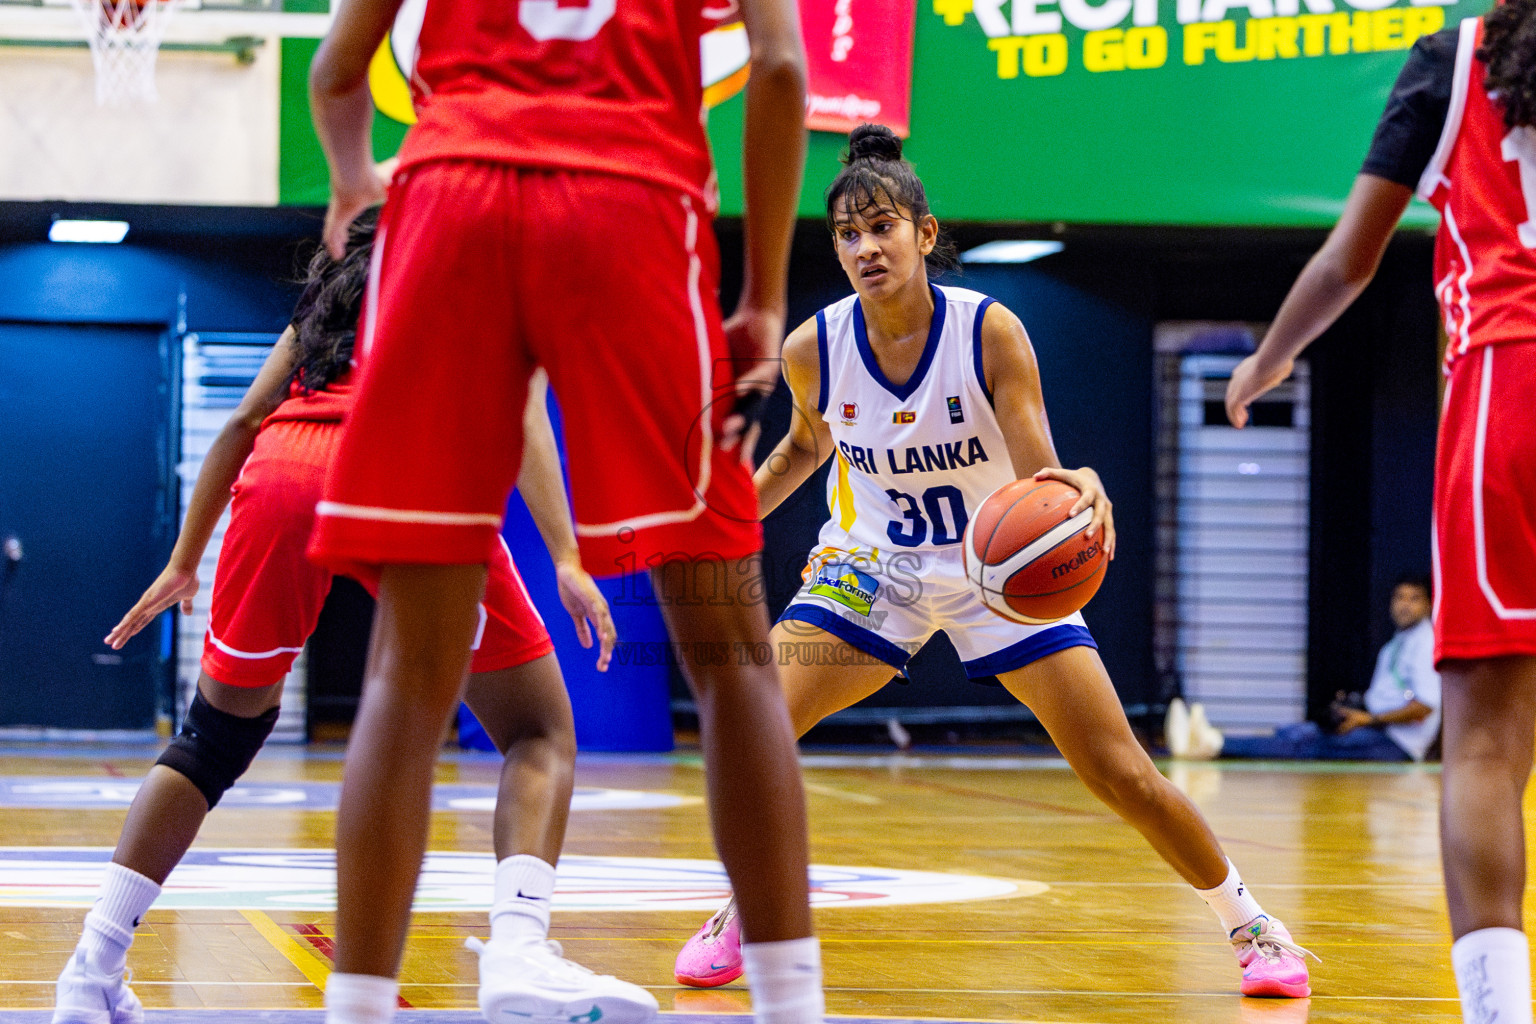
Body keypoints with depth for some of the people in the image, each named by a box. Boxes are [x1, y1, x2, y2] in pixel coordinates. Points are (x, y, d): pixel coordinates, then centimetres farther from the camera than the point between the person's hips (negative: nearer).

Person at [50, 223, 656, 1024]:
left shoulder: (333, 295, 36)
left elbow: (245, 423, 28)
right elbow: (518, 411, 6)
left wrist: (184, 561, 31)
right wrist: (566, 558, -3)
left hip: (281, 476, 4)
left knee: (215, 736, 20)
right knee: (540, 732, 6)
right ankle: (521, 953, -18)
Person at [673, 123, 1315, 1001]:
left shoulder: (991, 332, -22)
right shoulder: (814, 347, -14)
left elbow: (1039, 481, -25)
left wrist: (1080, 490, -47)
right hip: (874, 565, 2)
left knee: (1121, 772, -5)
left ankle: (1251, 926, 16)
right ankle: (740, 913, 2)